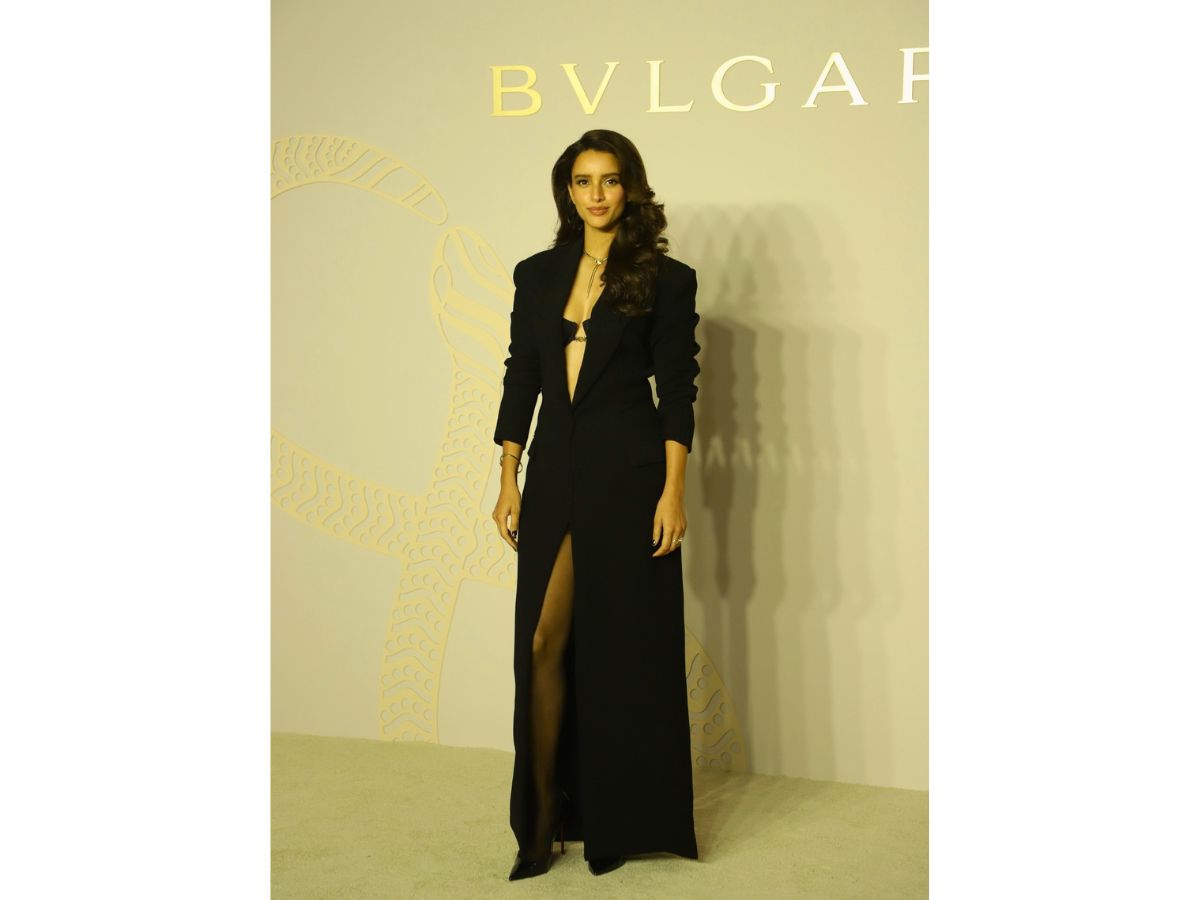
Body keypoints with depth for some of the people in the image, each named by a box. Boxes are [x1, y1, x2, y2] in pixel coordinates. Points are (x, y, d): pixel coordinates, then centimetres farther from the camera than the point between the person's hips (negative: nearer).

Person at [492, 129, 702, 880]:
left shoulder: (665, 278, -1)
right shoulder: (537, 275, 11)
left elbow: (678, 391, -5)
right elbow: (520, 382, 11)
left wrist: (673, 491, -11)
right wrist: (510, 481, 6)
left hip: (627, 476, -3)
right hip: (554, 476, 4)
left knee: (624, 644, 3)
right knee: (543, 641, 0)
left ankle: (623, 818, 20)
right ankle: (545, 817, 13)